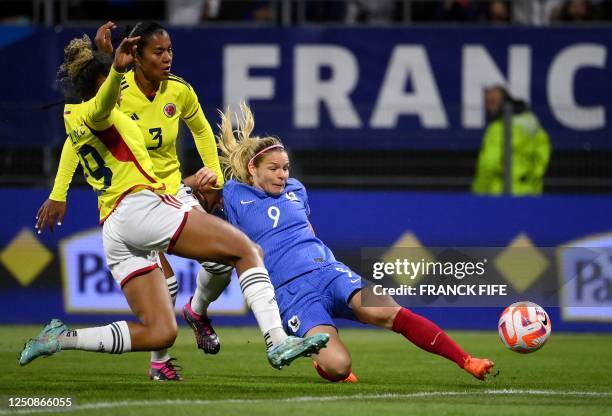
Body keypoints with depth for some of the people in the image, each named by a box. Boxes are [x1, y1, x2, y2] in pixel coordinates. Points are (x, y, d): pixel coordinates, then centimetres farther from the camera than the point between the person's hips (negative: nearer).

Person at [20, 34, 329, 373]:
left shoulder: (72, 117, 23)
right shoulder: (92, 113, -2)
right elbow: (102, 105, -29)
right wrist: (117, 68, -49)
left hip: (112, 230, 9)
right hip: (140, 206, -9)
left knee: (159, 333, 4)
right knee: (247, 251, -8)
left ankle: (61, 338, -4)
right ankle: (277, 341, -24)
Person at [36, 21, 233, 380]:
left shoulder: (180, 91, -8)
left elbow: (201, 130, 13)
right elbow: (76, 139, -11)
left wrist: (215, 177, 12)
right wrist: (58, 195, -12)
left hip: (172, 186, 4)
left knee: (221, 263, -12)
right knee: (164, 282, -19)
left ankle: (198, 311, 24)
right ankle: (159, 362, 5)